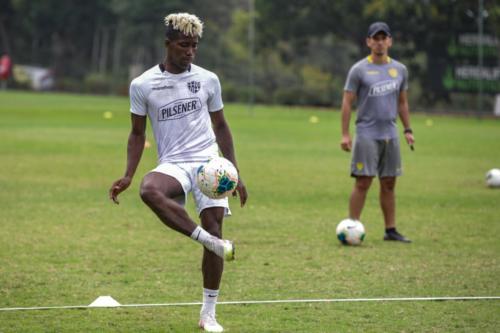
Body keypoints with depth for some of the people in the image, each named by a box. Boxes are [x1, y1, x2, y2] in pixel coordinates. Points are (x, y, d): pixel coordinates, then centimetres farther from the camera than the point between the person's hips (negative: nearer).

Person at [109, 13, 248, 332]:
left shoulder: (208, 80, 8)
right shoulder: (143, 85, 3)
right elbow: (138, 133, 12)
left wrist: (235, 174, 15)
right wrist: (128, 176, 0)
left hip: (209, 162, 2)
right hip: (173, 163, -2)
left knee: (214, 227, -8)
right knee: (149, 190, -36)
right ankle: (214, 243, -32)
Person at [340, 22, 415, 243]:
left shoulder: (400, 69, 11)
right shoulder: (359, 70, -3)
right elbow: (347, 102, -3)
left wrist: (408, 130, 13)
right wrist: (345, 134, -9)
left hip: (390, 134, 5)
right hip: (367, 134, -5)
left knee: (389, 184, 7)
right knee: (362, 183, -8)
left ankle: (391, 230, 12)